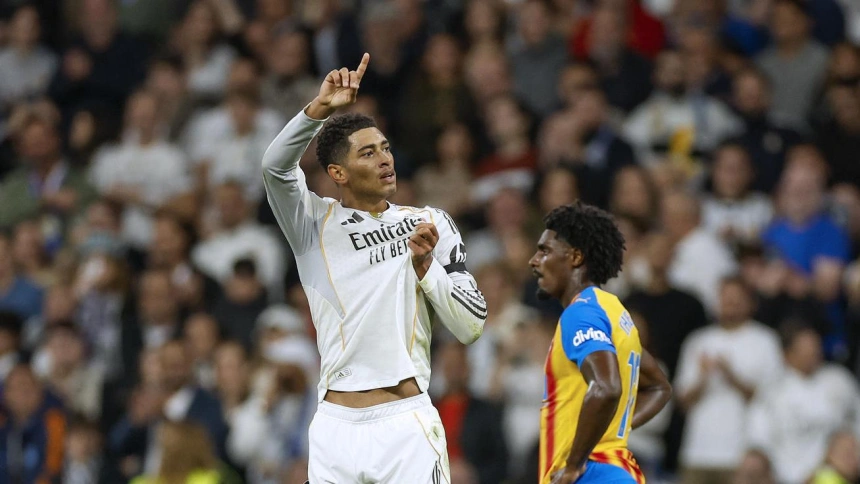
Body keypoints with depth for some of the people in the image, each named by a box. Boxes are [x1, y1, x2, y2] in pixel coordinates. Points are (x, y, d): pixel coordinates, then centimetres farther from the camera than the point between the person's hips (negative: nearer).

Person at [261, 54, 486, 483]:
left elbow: (471, 327, 6)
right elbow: (275, 166, -11)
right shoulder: (314, 224, 9)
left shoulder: (429, 225, 11)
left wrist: (425, 265, -7)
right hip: (335, 428, 1)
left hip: (407, 427, -1)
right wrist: (320, 108, -22)